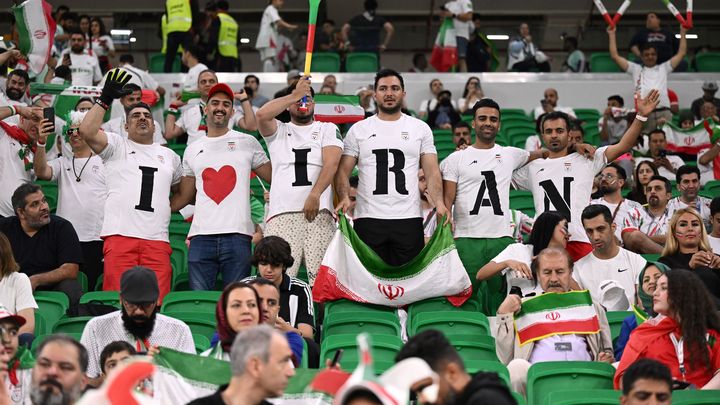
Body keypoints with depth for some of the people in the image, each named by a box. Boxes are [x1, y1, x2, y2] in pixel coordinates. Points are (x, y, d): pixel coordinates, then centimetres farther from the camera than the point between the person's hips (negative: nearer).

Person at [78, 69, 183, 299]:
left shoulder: (169, 156, 25)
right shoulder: (116, 146, 13)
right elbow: (87, 131, -5)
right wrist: (105, 98, -5)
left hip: (157, 240, 3)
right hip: (120, 235, -3)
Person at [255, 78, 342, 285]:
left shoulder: (328, 129, 16)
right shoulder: (278, 131, 19)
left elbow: (331, 163, -1)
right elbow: (261, 115, -4)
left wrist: (315, 195, -16)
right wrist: (295, 95, 1)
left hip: (319, 212, -1)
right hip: (282, 214, 1)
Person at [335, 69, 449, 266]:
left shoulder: (420, 128, 10)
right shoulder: (358, 130, 9)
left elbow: (432, 171, 5)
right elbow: (343, 170, 6)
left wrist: (439, 202, -13)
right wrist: (344, 197, -14)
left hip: (409, 220, 0)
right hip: (369, 219, 0)